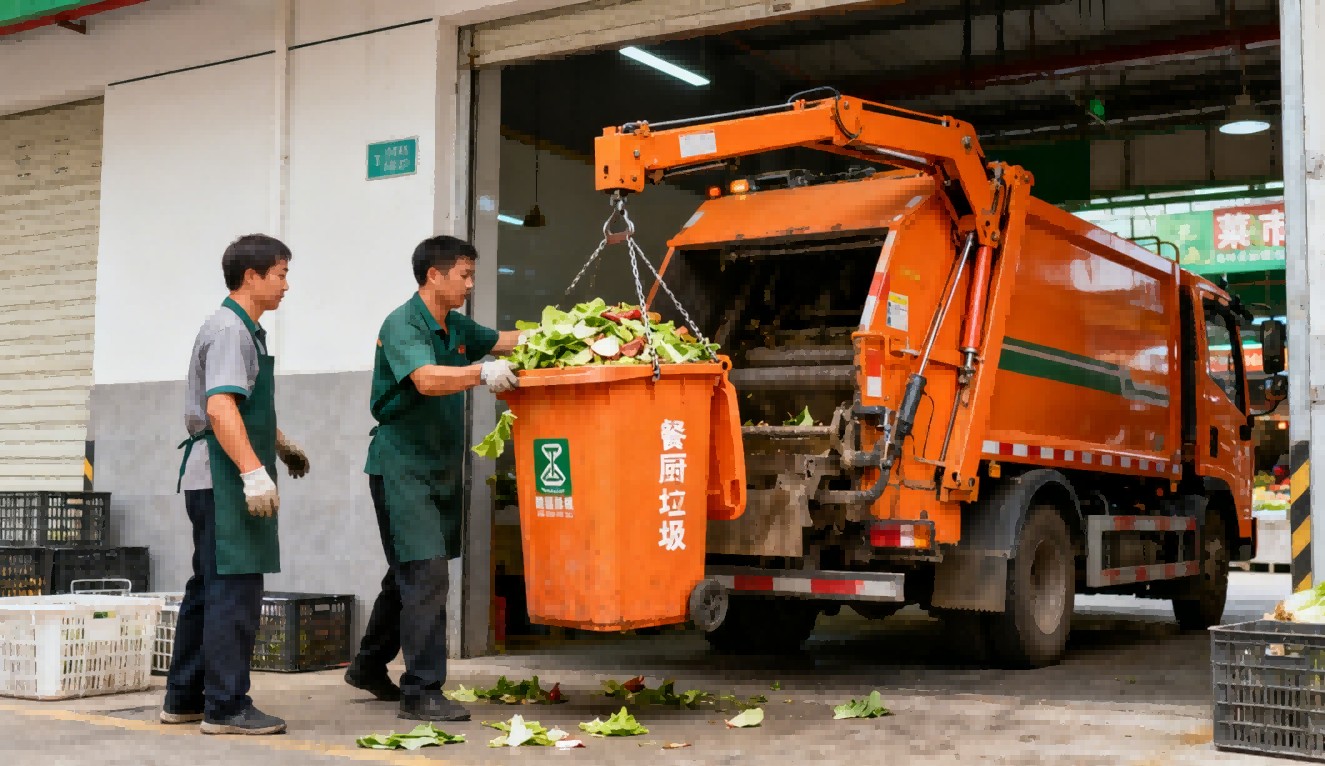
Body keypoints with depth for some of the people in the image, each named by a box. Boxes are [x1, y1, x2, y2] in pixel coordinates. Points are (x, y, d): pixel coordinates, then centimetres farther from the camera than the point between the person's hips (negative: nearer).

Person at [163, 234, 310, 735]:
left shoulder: (245, 330, 18)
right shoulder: (230, 330, -13)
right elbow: (220, 408, -25)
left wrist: (280, 444, 37)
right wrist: (254, 472, -30)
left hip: (217, 480, 11)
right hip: (223, 477, -11)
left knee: (209, 589, 15)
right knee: (234, 590, -8)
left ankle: (184, 699, 23)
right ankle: (226, 707, -3)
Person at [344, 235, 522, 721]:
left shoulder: (456, 327, 11)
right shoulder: (402, 325, -15)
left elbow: (503, 341, 21)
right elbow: (427, 380, -31)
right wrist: (484, 374, -38)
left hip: (440, 467, 9)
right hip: (401, 465, -9)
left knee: (410, 573, 17)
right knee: (425, 573, -13)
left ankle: (369, 666, 32)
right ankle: (421, 692, -9)